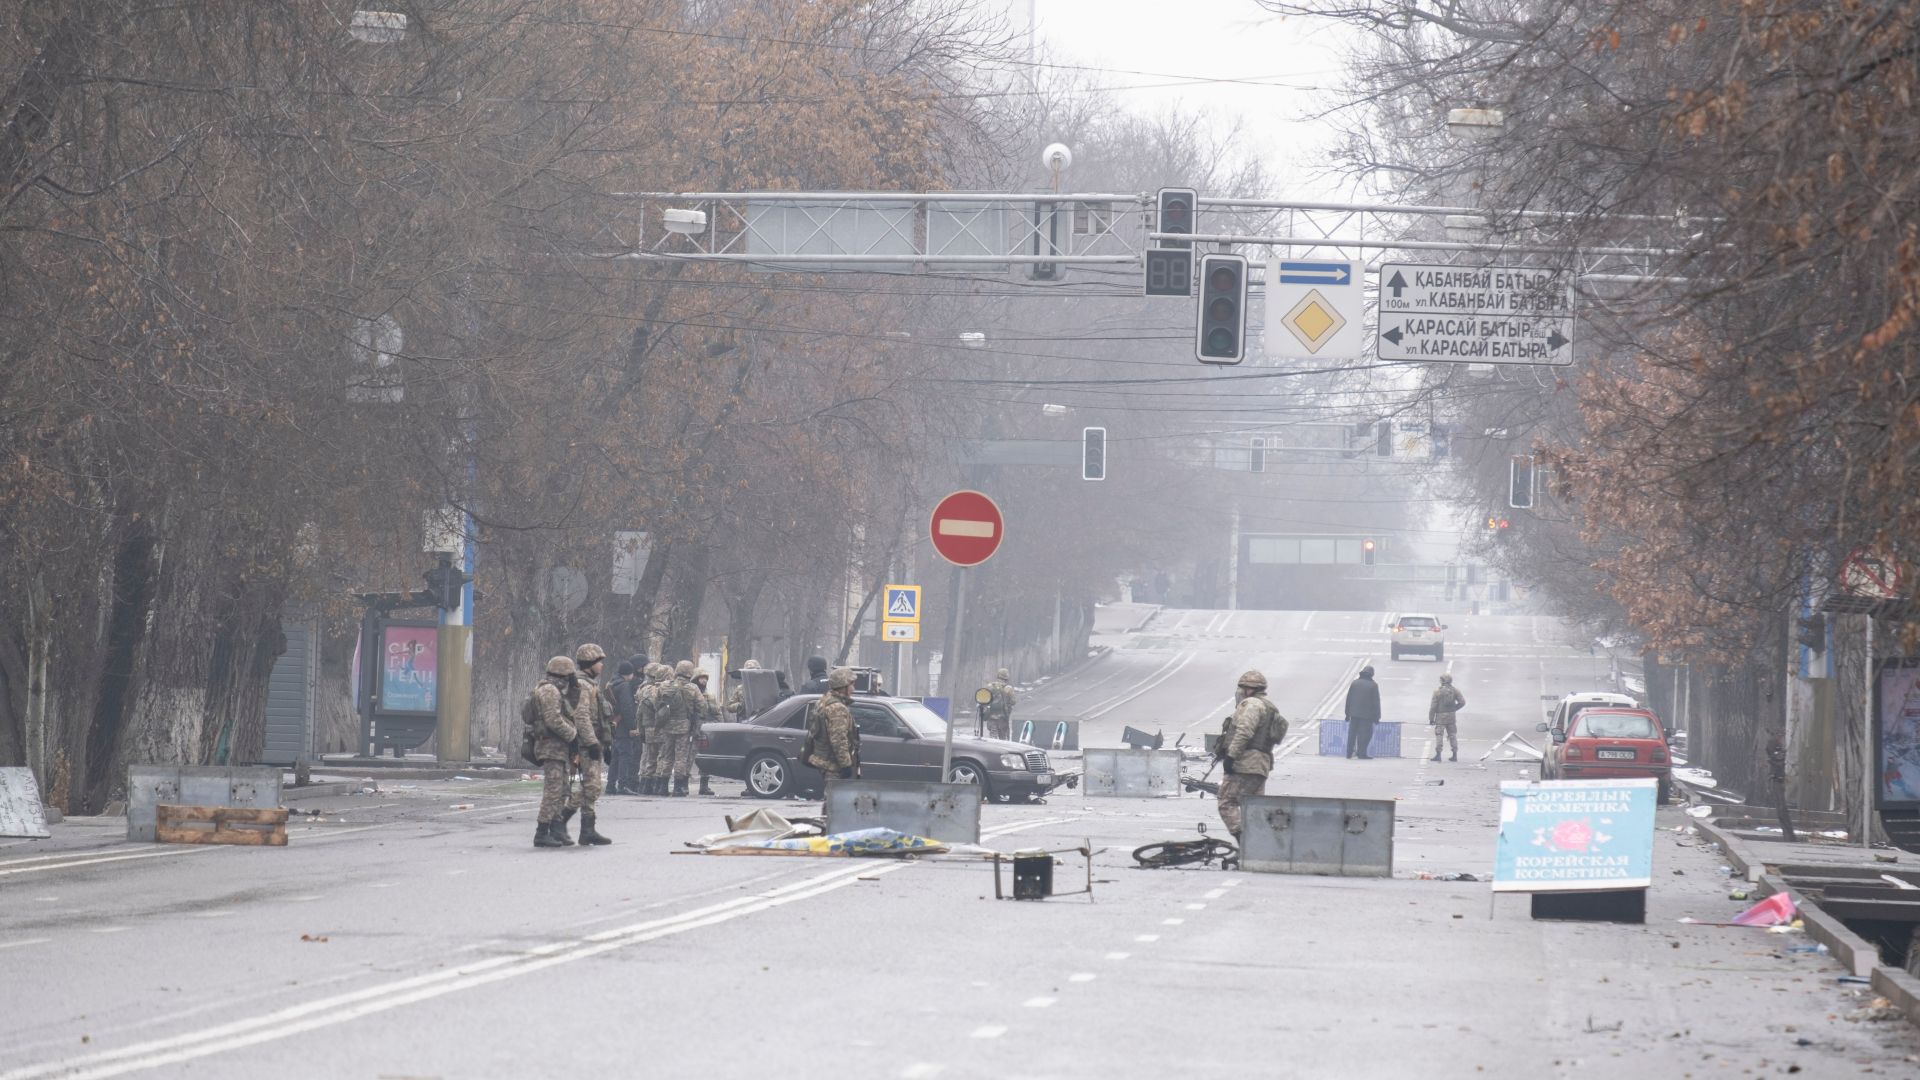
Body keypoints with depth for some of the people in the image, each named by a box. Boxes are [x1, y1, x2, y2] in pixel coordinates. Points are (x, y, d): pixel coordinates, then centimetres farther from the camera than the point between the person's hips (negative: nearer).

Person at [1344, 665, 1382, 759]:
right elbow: (1376, 702, -5)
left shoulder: (1355, 683, 5)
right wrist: (1376, 717, 1)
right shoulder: (1373, 685, -6)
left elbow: (1348, 698, 9)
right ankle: (1362, 753, -3)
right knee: (1365, 734, 1)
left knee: (1352, 733, 11)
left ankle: (1349, 753, 13)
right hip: (1366, 715, -4)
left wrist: (1348, 713, 16)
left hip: (1354, 713, 4)